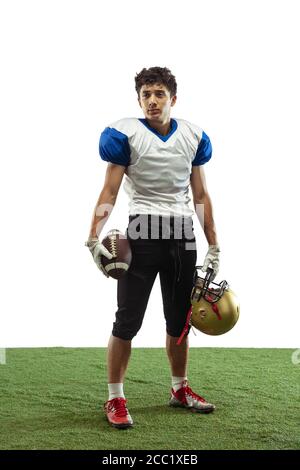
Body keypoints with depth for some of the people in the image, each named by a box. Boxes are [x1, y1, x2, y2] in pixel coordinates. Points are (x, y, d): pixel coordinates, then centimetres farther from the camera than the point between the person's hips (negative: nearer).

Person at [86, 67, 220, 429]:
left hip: (184, 233, 4)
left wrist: (213, 244, 11)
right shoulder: (125, 134, -4)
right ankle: (115, 400, 4)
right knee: (127, 319, -6)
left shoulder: (193, 136, 8)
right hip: (143, 231, -4)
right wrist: (94, 237, -19)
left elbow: (201, 195, 12)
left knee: (179, 319, 14)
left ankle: (180, 389, 30)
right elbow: (109, 191, -7)